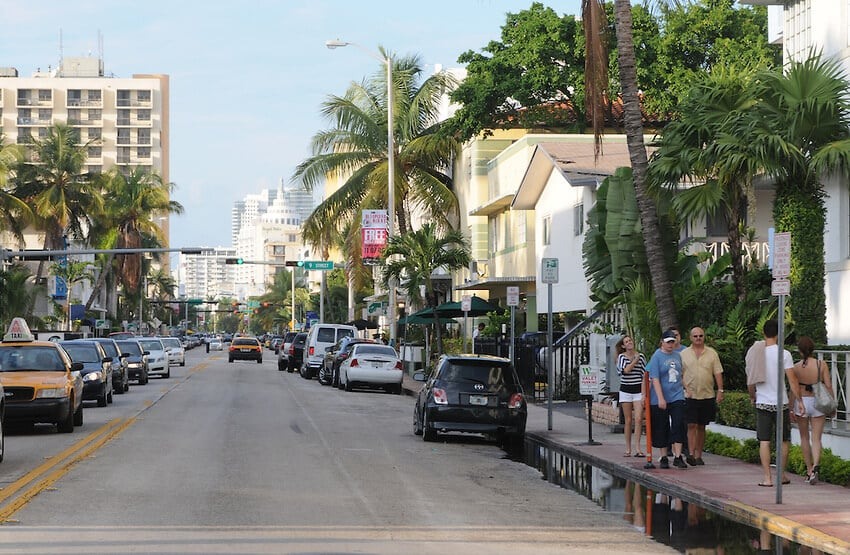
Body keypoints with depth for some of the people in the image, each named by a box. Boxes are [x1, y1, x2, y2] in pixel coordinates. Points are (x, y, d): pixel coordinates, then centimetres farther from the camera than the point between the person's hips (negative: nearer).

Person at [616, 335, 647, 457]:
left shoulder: (641, 356, 3)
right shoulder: (621, 357, 2)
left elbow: (644, 375, 4)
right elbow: (625, 370, -16)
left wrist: (644, 393, -1)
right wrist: (635, 360, -9)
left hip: (638, 389, 0)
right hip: (625, 390, 0)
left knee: (638, 419, -12)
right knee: (628, 420, 3)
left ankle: (637, 448, -12)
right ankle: (628, 449, 9)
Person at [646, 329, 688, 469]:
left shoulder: (678, 355, 10)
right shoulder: (656, 357, -8)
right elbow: (655, 379, -14)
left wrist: (684, 389, 20)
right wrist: (660, 398, -20)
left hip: (677, 397, 4)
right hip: (660, 400, -4)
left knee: (678, 426, -7)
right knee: (661, 429, 5)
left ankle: (678, 457, -6)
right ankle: (663, 458, 15)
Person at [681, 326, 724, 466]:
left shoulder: (712, 353, 7)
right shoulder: (684, 354, 5)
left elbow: (718, 373, 5)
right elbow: (679, 374, 5)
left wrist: (720, 390, -3)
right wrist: (685, 389, -6)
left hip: (707, 395, 2)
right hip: (690, 395, -2)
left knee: (701, 427, 7)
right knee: (692, 425, -10)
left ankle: (698, 455, 11)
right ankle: (691, 454, -13)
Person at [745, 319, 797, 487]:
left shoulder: (754, 352, 0)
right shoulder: (783, 354, -9)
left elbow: (750, 380, 7)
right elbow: (792, 380, -11)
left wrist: (752, 397, 24)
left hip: (762, 403, 2)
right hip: (780, 403, -2)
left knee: (764, 441, 2)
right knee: (784, 441, 13)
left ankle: (767, 478, -3)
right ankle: (781, 475, 20)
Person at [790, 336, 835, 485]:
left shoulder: (796, 367, -7)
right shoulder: (822, 365, -6)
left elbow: (793, 390, -5)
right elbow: (828, 386, -7)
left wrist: (790, 409, 1)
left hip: (801, 402, 0)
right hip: (818, 402, 0)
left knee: (804, 438, 16)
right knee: (816, 439, 1)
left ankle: (809, 470, 20)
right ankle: (815, 466, -21)